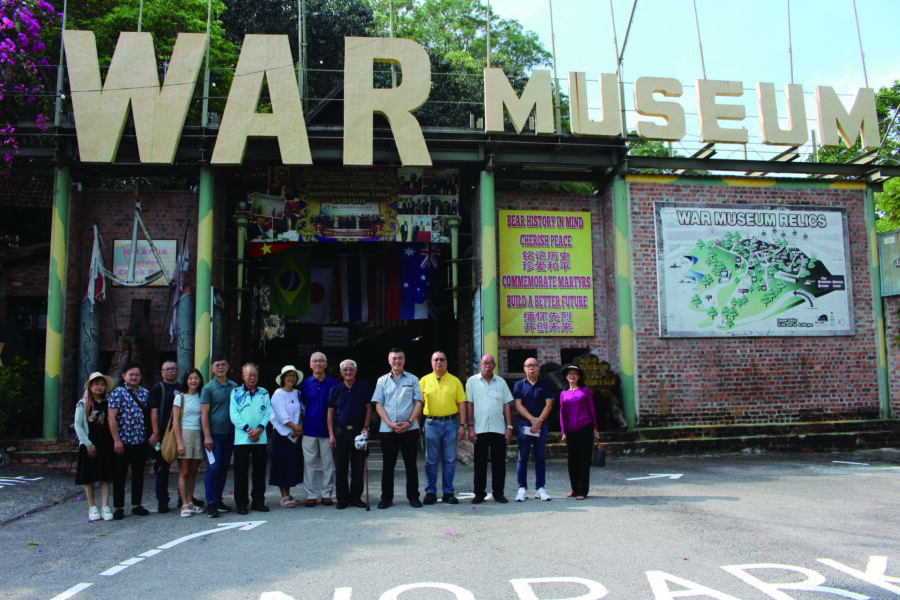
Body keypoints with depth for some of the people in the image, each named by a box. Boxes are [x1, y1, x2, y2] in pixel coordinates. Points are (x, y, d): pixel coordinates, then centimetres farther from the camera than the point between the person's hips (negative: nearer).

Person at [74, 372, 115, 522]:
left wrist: (113, 440, -2)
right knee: (89, 477, 3)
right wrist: (88, 443, -10)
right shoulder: (83, 404, 0)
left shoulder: (107, 403, 9)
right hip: (89, 444, -2)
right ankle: (92, 507, 13)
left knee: (105, 476, 0)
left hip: (105, 443, 2)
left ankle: (105, 507, 2)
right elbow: (78, 425, -4)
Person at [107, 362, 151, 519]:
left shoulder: (145, 393, 10)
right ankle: (119, 507, 13)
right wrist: (117, 440, -14)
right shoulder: (118, 392, -4)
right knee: (119, 475, 4)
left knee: (138, 474, 10)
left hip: (141, 441, 4)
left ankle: (136, 505, 21)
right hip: (122, 441, -4)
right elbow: (111, 417, -10)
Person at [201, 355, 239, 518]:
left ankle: (218, 499, 20)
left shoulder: (234, 387, 8)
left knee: (224, 468, 9)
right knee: (213, 468, -6)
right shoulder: (208, 388, -5)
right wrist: (207, 436, -13)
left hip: (229, 434, 4)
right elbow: (204, 413, -7)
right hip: (214, 435, -4)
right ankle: (211, 504, 1)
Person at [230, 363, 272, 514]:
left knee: (260, 471, 7)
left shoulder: (264, 393, 12)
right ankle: (241, 503, 10)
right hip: (241, 438, -2)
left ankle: (258, 501, 17)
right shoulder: (236, 393, 6)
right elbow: (234, 415, -2)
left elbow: (268, 413, 4)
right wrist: (247, 429, -13)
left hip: (260, 438, 2)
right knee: (241, 472, 1)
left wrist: (259, 429, -11)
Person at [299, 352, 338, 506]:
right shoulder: (306, 384, 8)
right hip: (309, 429, 1)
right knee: (310, 463, 4)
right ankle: (311, 494, 13)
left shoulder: (333, 384, 3)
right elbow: (302, 406, 15)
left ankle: (326, 493, 14)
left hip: (327, 429, -1)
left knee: (328, 463, 4)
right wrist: (301, 425, 5)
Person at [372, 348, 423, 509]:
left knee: (411, 463, 4)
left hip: (409, 428, 0)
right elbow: (378, 405, 4)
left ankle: (413, 496, 13)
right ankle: (386, 497, 13)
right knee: (388, 464, 5)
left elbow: (418, 403, 4)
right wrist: (390, 423, -9)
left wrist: (409, 422, -10)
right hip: (387, 429, 1)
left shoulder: (412, 379, 7)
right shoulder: (382, 381, 9)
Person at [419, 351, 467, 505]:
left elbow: (461, 404, 5)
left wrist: (462, 425, -2)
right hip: (432, 424, 0)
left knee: (450, 460, 4)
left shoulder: (455, 381, 7)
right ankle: (430, 492, 13)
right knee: (431, 460, 4)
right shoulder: (424, 380, 6)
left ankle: (448, 493, 13)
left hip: (451, 423, 1)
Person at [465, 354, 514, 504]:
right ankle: (479, 493, 13)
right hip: (480, 429, -2)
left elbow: (506, 406, 10)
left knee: (499, 463, 5)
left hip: (499, 429, 2)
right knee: (480, 463, 3)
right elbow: (469, 405, 2)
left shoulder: (501, 382, 9)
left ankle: (498, 493, 15)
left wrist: (509, 427, 3)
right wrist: (470, 427, -5)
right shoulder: (472, 381, 3)